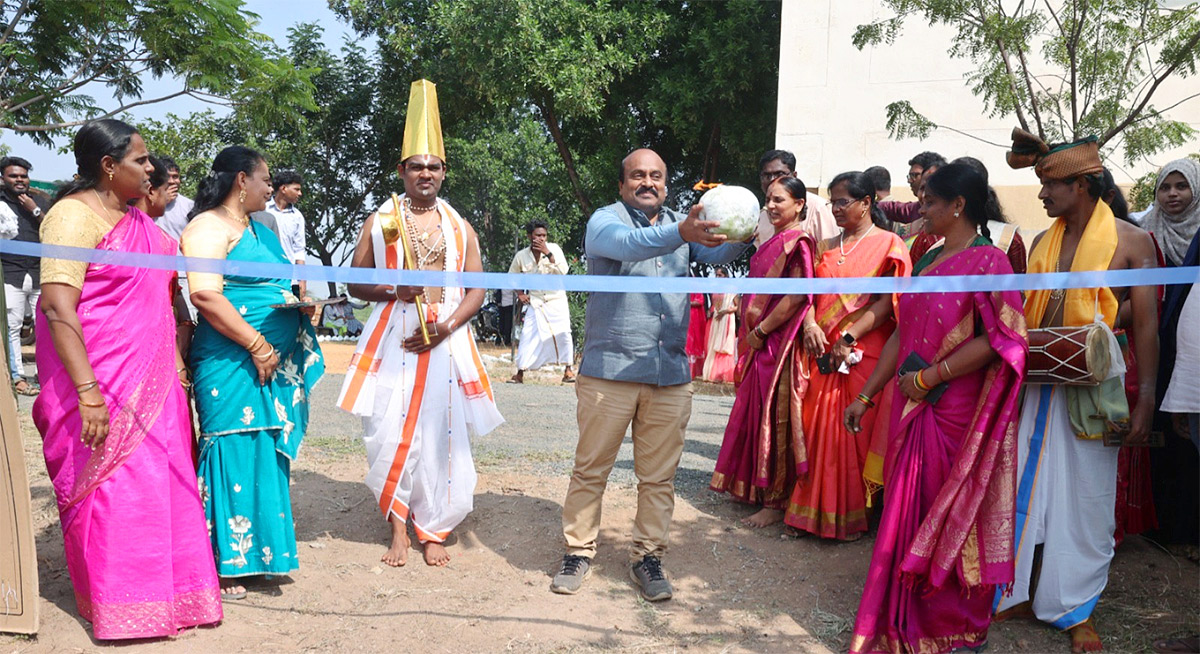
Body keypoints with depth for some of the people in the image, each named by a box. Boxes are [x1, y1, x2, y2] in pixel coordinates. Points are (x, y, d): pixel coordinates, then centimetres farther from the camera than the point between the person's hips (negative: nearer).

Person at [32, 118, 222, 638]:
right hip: (105, 383, -8)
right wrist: (88, 394, -26)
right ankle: (119, 611, 14)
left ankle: (170, 589, 25)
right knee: (114, 488, -1)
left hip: (153, 379, 8)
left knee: (164, 481, 11)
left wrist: (176, 368, 20)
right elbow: (57, 307, -20)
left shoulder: (135, 219, 15)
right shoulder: (75, 214, -11)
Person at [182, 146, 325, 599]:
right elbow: (204, 294, -21)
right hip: (233, 362, -9)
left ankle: (258, 549, 23)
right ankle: (224, 564, 6)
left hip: (274, 362, 9)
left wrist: (302, 298, 7)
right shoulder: (209, 227, -9)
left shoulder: (260, 229, 20)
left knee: (267, 455, 12)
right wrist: (257, 345, -20)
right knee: (235, 456, -5)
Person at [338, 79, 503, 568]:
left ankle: (433, 530, 14)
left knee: (441, 434, 0)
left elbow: (477, 289, 8)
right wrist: (392, 289, -12)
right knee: (391, 434, -4)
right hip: (392, 341, -1)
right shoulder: (380, 221, 8)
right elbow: (356, 282, 10)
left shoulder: (460, 227, 11)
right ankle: (398, 527, 12)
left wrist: (446, 327, -9)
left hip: (446, 342, 1)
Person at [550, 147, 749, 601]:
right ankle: (579, 551, 20)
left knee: (659, 476, 9)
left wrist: (739, 237, -26)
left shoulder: (681, 225, 15)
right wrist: (680, 233, -41)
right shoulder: (604, 220, 0)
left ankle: (648, 556, 22)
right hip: (609, 370, -4)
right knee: (591, 468, 5)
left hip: (670, 374, 4)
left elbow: (716, 252, -2)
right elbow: (626, 244, -23)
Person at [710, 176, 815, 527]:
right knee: (759, 415, 15)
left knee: (776, 417, -3)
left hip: (779, 343, -9)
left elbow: (797, 295, -21)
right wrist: (753, 333, 13)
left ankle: (775, 502, 7)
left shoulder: (797, 242, -13)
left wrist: (761, 331, -16)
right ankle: (756, 488, 29)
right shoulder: (774, 241, 15)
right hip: (762, 343, 9)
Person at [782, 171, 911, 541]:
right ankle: (817, 510, 17)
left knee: (856, 431, -1)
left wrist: (849, 337, -16)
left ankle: (853, 516, 11)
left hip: (863, 354, -5)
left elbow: (888, 301, -9)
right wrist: (810, 324, -8)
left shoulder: (889, 244, 1)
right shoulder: (827, 247, 18)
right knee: (819, 429, 5)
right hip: (822, 354, 5)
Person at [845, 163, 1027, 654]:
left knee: (952, 519, 5)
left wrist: (929, 378, -17)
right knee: (908, 514, 13)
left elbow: (998, 338, -18)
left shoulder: (988, 260, -10)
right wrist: (867, 395, 13)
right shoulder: (928, 259, 13)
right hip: (912, 410, 7)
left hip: (956, 412, -7)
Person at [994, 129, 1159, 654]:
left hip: (1092, 384, -4)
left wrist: (1145, 398, -13)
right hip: (1035, 379, 4)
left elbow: (1146, 325, -6)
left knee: (1085, 497, 5)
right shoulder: (1043, 242, 10)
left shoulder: (1130, 241, -3)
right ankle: (1016, 594, 21)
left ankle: (1077, 609, 19)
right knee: (1025, 487, 8)